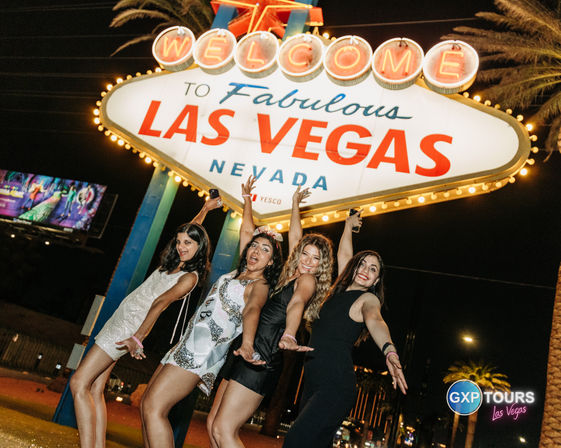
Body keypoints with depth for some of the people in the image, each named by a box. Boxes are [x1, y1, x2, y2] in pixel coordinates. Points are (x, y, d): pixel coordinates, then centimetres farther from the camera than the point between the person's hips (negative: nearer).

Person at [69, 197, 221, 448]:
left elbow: (160, 303, -26)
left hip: (131, 324, -9)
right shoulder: (174, 263, 12)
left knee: (79, 384, -14)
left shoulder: (189, 277, -12)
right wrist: (205, 210, 40)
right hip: (121, 317, 9)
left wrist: (137, 337, -34)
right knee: (95, 389, 4)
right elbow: (190, 230, 31)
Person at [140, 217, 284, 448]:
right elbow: (246, 231, 28)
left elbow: (251, 309, -28)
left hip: (204, 351, -9)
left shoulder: (260, 285, -6)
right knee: (147, 406, 7)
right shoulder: (240, 272, 16)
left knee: (154, 408, -18)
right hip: (189, 343, 9)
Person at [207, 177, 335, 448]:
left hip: (261, 361, -9)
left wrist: (288, 336, -46)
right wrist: (295, 205, 39)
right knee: (212, 424, 9)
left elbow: (297, 304, -27)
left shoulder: (308, 279, -5)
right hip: (247, 355, 9)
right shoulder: (290, 275, 16)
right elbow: (294, 238, 29)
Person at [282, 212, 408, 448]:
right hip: (313, 382, 7)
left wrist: (389, 351, -43)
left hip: (336, 384, -7)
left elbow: (375, 321, -24)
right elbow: (343, 255, 31)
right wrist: (349, 226, 42)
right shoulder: (342, 290, 16)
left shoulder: (368, 299, -2)